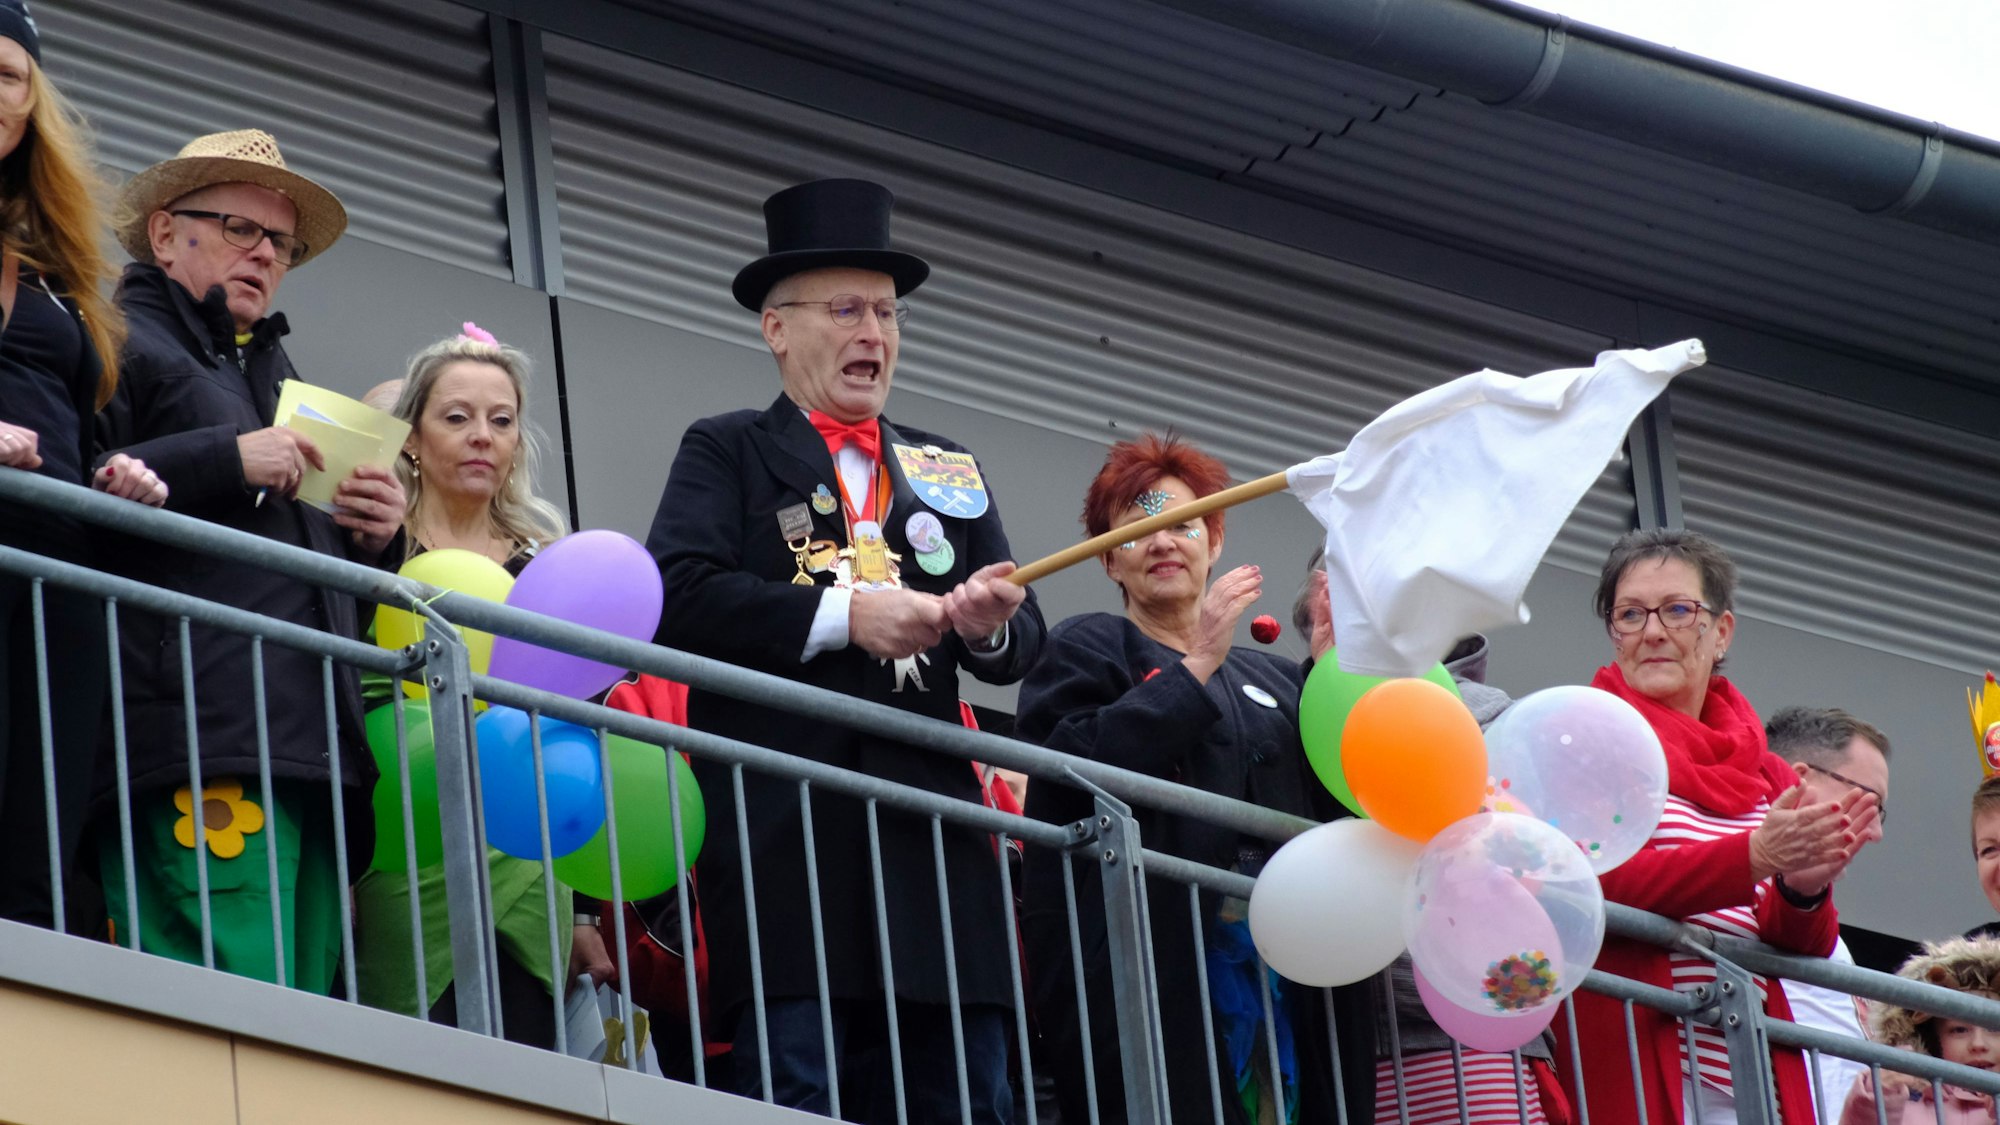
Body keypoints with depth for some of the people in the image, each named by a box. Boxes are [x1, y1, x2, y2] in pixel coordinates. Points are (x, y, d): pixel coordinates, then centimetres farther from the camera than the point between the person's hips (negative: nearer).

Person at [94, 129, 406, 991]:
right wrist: (225, 461, -12)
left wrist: (374, 540, 16)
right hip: (200, 757, -8)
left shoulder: (279, 378, 33)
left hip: (310, 754, 8)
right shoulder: (121, 345, 7)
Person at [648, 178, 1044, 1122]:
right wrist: (843, 614, -13)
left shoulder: (949, 473, 24)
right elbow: (675, 599, -7)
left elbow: (1021, 648, 16)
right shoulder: (727, 452, 11)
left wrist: (992, 624, -9)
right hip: (787, 837, -4)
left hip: (932, 838, 4)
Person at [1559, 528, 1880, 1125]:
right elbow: (1597, 880, -14)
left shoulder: (1766, 776, 17)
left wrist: (1803, 889, -12)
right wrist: (1753, 855, -23)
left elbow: (1806, 948, 11)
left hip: (1758, 1075, 5)